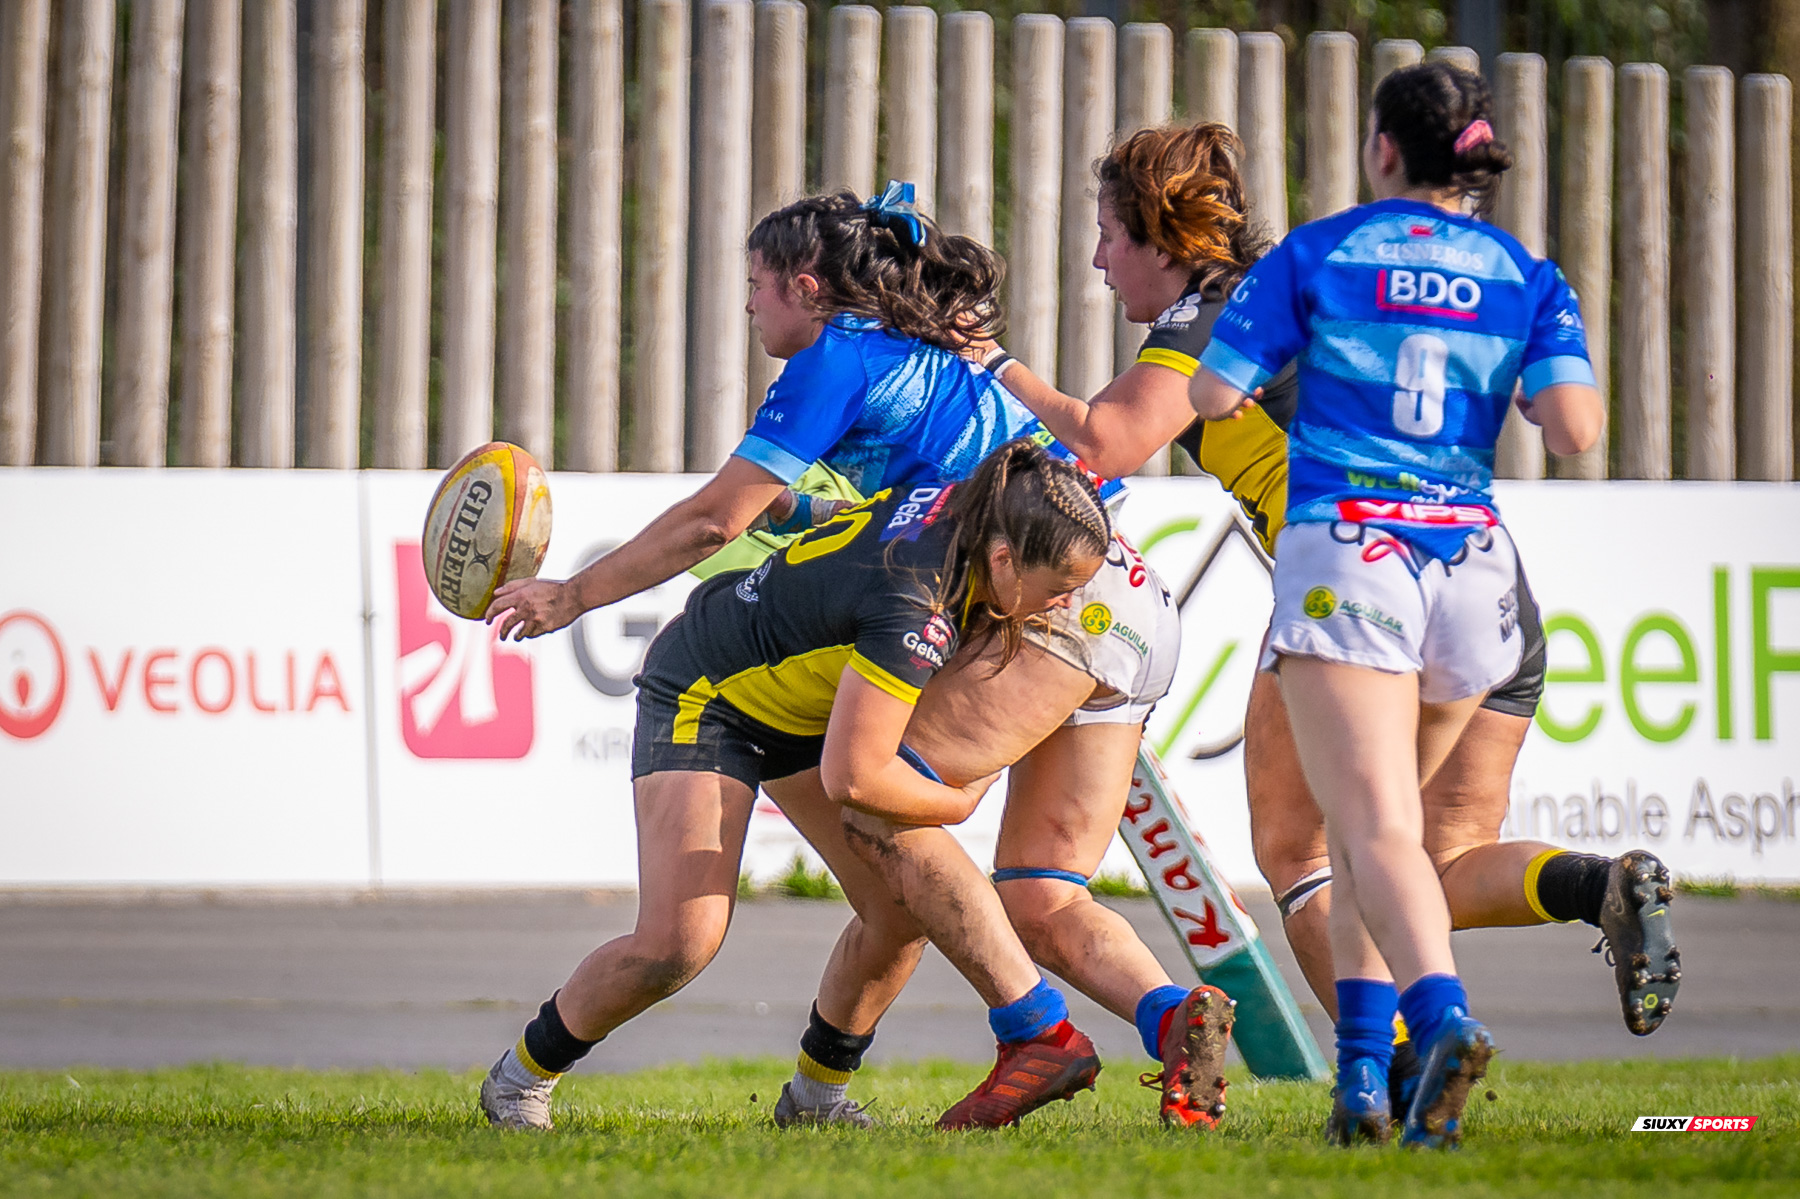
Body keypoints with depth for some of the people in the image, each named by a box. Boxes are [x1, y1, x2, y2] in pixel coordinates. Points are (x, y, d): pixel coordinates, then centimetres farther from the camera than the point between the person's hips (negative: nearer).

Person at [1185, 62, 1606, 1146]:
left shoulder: (1316, 256, 5)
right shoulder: (1527, 278, 9)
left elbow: (1211, 395, 2)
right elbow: (1575, 428, -4)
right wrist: (1539, 384, 18)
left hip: (1343, 554, -3)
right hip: (1470, 561, 3)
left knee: (1377, 831, -13)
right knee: (1370, 822, 20)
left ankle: (1443, 1015, -39)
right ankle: (1365, 1078, 13)